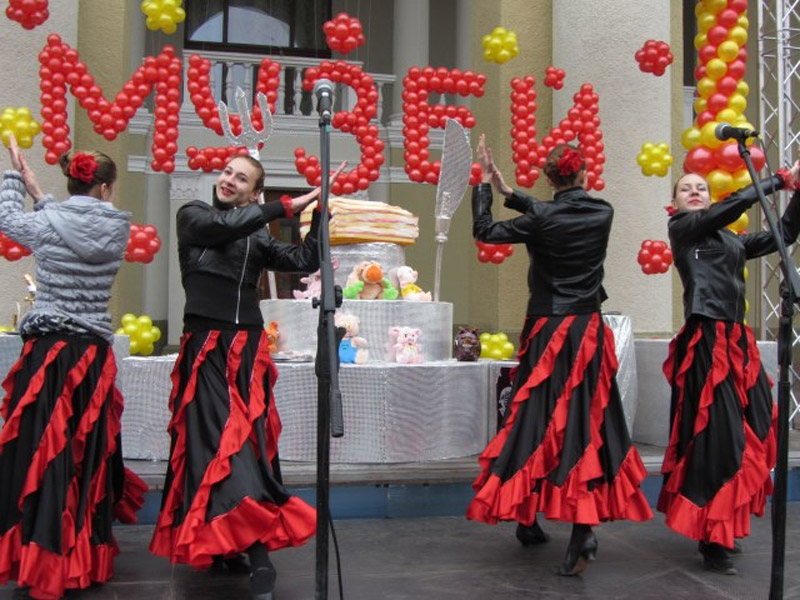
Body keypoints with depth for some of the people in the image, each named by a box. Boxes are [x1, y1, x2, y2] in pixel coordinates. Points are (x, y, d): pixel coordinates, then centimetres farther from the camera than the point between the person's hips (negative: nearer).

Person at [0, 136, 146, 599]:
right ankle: (85, 556, 20)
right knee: (87, 453, 11)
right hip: (94, 355, 2)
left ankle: (40, 562, 9)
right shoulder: (117, 230, 0)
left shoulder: (49, 225, -5)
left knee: (42, 452, 4)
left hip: (47, 353, -2)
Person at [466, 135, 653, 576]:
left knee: (537, 420, 8)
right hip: (589, 332, 3)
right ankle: (584, 527, -6)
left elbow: (484, 231, -1)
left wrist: (484, 184, 10)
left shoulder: (541, 221, -11)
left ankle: (527, 519, 20)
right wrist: (508, 192, 15)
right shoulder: (602, 213, 1)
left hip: (548, 332, -2)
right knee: (586, 422, 2)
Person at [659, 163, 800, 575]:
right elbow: (734, 204, -10)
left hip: (736, 341, 7)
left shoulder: (730, 239, 19)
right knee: (716, 435, -10)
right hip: (707, 341, -7)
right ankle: (712, 541, -1)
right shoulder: (682, 228, 1)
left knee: (749, 432, 6)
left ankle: (720, 530, 19)